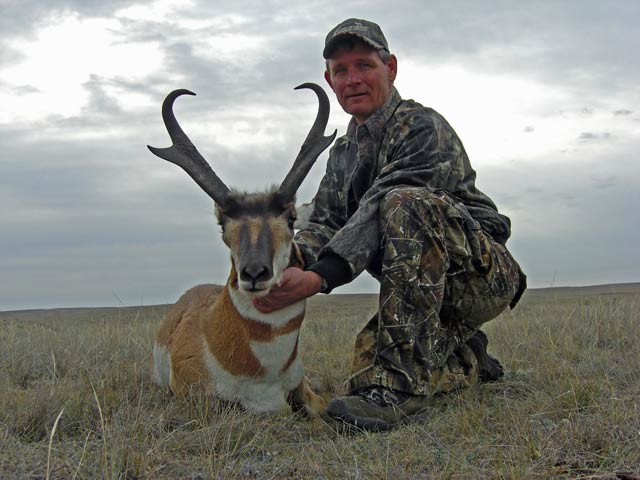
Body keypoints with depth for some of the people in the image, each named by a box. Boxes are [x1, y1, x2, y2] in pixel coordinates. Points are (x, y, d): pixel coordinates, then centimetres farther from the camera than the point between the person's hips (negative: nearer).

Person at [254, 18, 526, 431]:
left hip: (484, 272, -8)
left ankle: (402, 385, -39)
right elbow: (324, 226, 4)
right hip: (428, 292, 8)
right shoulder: (343, 154, 15)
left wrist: (320, 276, -39)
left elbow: (378, 213, -27)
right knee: (366, 367, -12)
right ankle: (469, 361, 19)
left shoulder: (422, 127, -13)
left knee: (407, 203, -34)